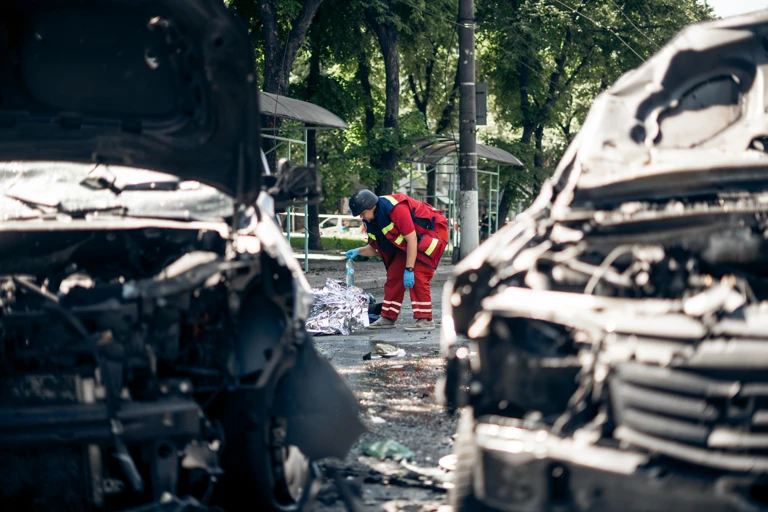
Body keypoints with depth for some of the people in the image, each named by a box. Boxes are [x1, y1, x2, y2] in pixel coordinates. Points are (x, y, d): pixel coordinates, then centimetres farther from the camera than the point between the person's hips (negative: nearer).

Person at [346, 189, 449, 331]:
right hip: (409, 239, 9)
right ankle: (388, 318, 10)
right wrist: (358, 251, -14)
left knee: (418, 275, -19)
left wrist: (409, 269, -30)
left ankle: (425, 320, -13)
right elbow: (374, 248, 6)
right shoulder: (371, 220, -5)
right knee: (394, 274, 3)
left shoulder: (395, 208, -33)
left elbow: (412, 240, -31)